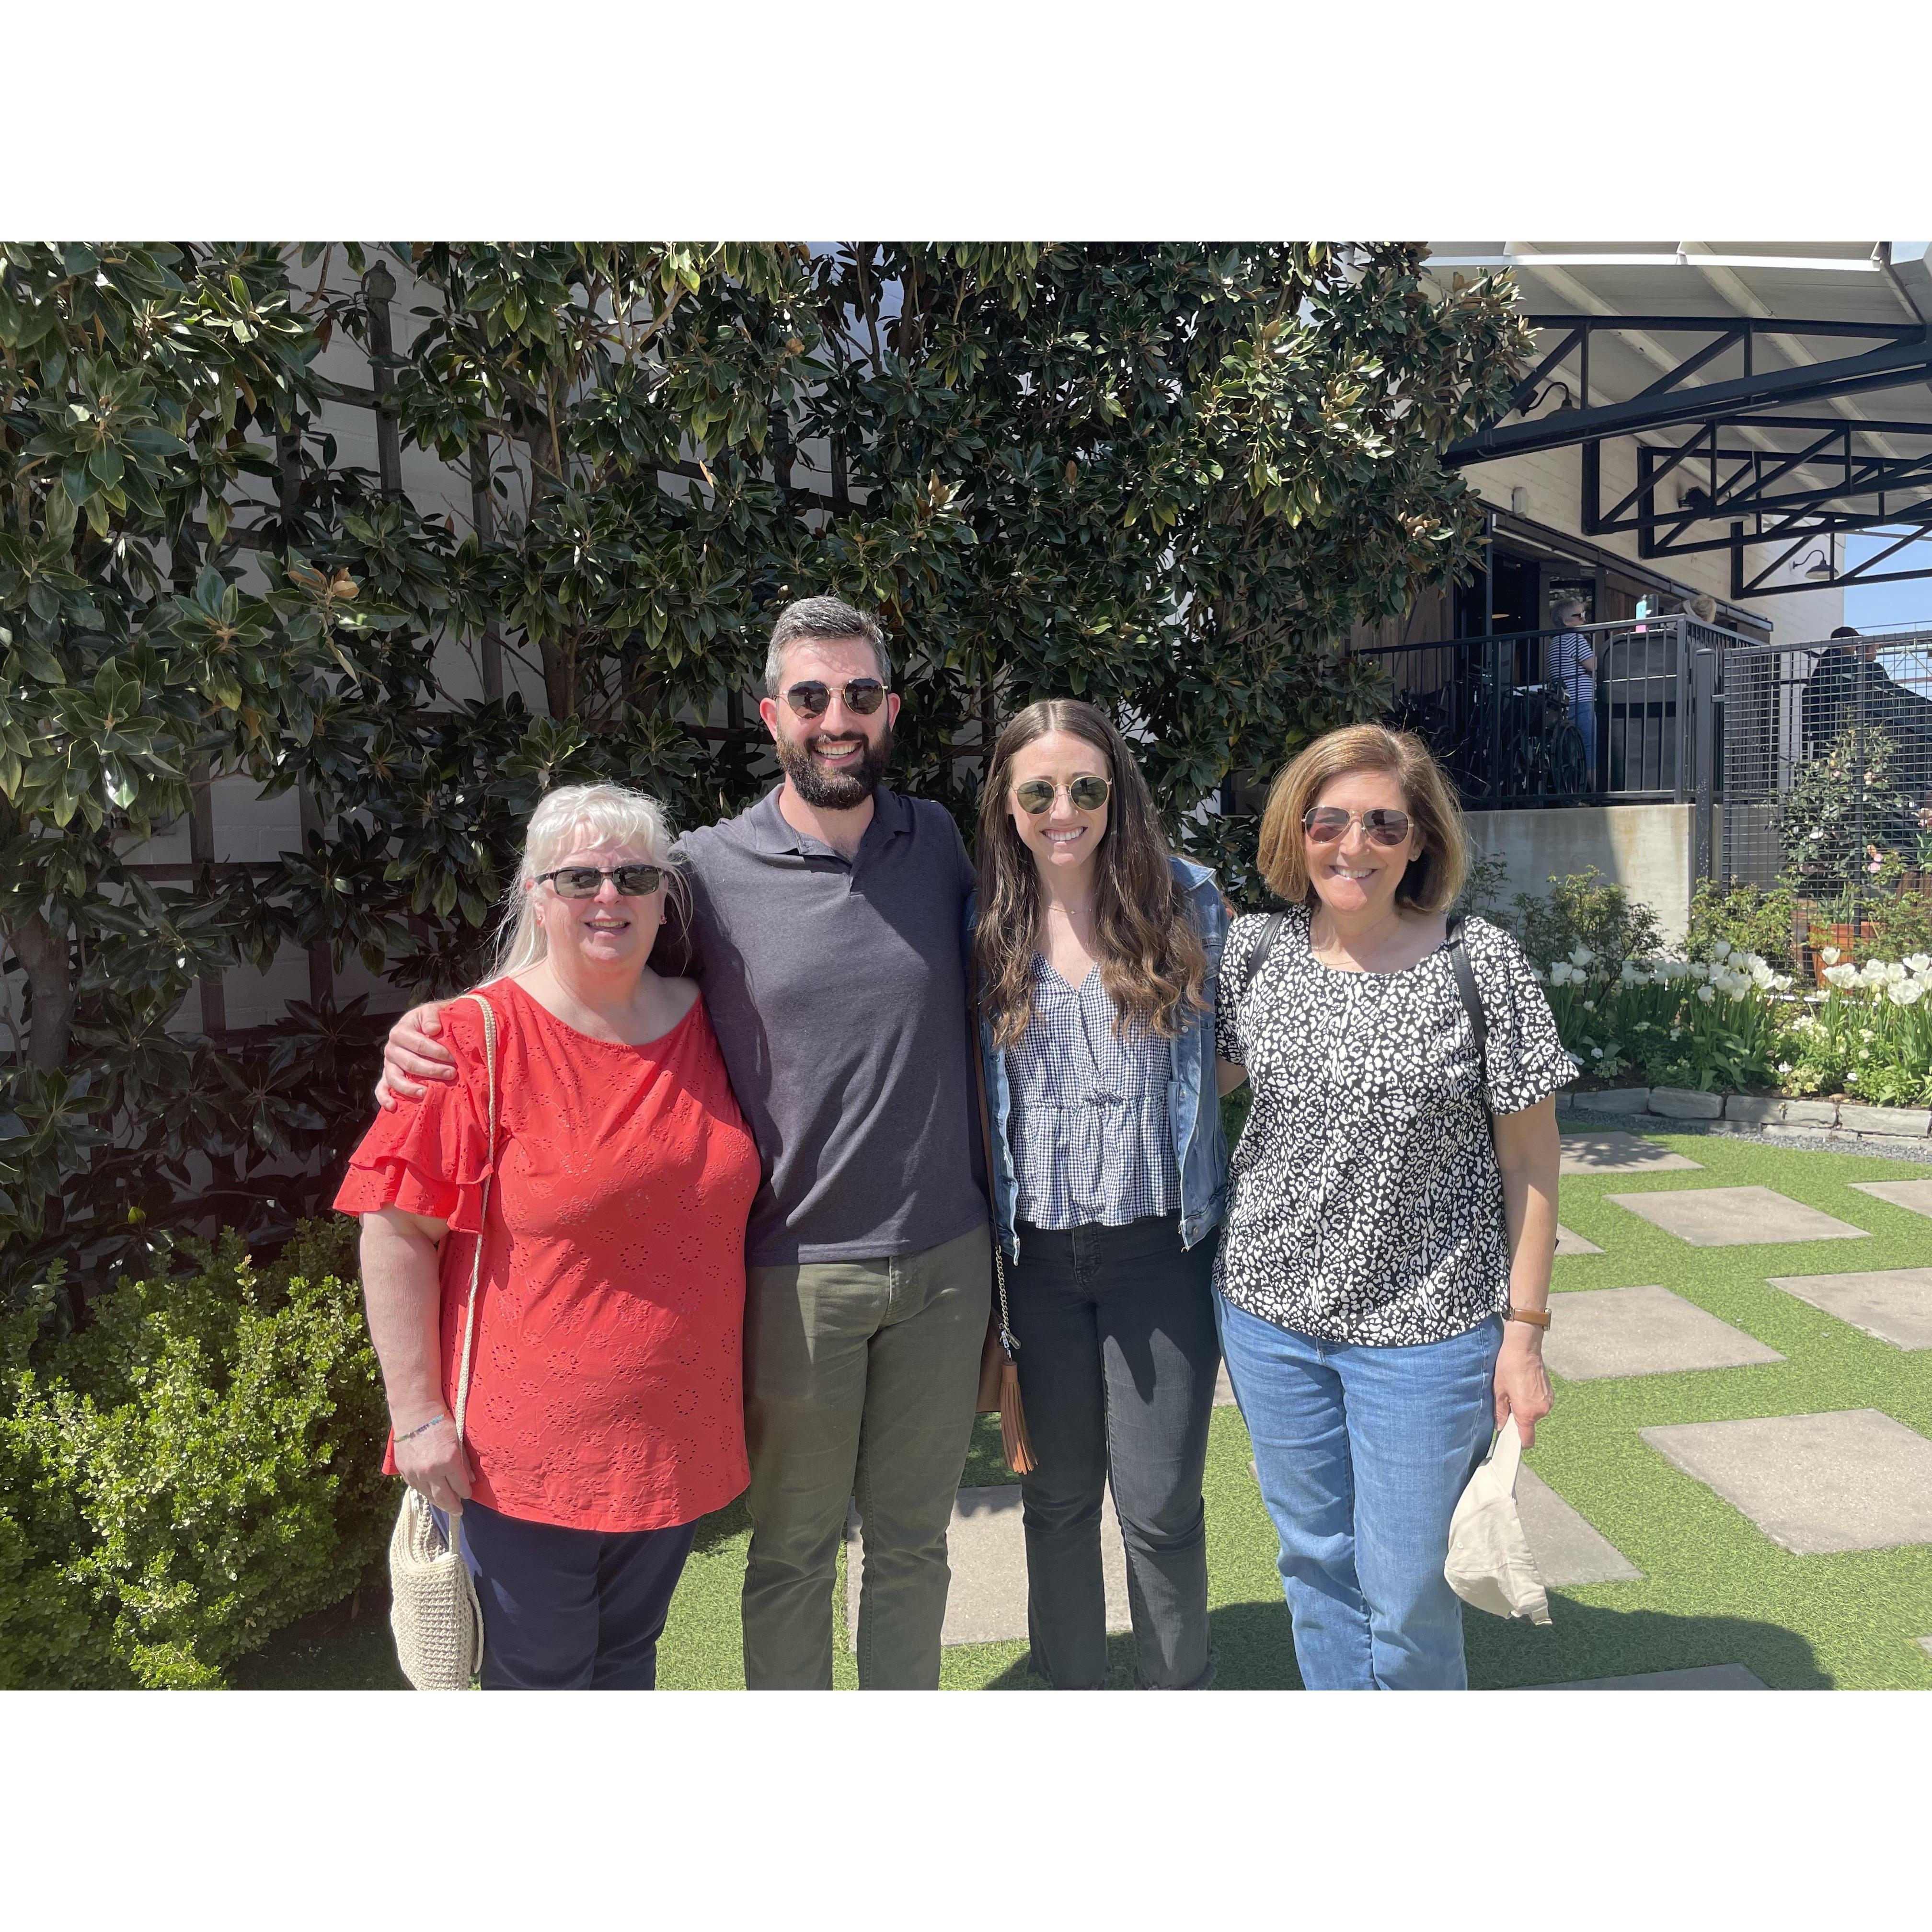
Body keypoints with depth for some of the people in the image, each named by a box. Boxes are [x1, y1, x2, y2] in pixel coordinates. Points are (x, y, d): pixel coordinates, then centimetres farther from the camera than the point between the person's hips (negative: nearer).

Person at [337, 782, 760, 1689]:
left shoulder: (703, 1024, 2)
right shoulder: (477, 1042, -14)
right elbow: (397, 1235, -13)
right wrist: (418, 1415, -15)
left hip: (674, 1439, 5)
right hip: (525, 1450, -5)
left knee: (628, 1656, 23)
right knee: (538, 1678, 12)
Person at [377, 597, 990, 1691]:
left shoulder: (938, 842, 2)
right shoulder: (711, 870, -8)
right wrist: (438, 1020, -15)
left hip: (946, 1261, 3)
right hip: (802, 1272, -2)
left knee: (914, 1539, 19)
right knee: (793, 1549, 15)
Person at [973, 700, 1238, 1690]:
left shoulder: (1185, 898, -2)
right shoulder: (989, 923, 1)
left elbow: (1231, 1053, 9)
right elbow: (971, 1090, 7)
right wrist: (982, 1242, 3)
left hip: (1161, 1245, -1)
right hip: (1039, 1252, 2)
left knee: (1159, 1504, 5)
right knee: (1056, 1496, 14)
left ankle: (1179, 1690, 29)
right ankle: (1070, 1686, 35)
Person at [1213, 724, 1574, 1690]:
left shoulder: (1481, 964, -11)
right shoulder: (1254, 949, -3)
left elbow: (1529, 1158, -7)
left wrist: (1524, 1333, -6)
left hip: (1426, 1327, -3)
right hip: (1270, 1313, 3)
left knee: (1405, 1590, 9)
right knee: (1314, 1559, 20)